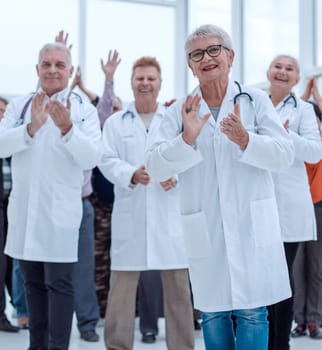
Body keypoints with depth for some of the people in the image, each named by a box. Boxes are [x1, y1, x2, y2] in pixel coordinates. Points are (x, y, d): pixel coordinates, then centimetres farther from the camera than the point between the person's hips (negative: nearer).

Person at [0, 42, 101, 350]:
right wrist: (31, 128, -20)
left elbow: (91, 158, -11)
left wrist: (67, 128, -25)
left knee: (59, 283, -4)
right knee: (33, 283, 15)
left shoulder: (84, 110, 0)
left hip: (59, 211, -4)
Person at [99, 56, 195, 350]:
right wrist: (132, 174, -17)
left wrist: (177, 176, -16)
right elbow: (107, 161, 1)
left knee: (178, 286, 4)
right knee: (122, 286, 3)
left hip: (170, 213, 0)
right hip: (130, 215, 0)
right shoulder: (115, 122, 11)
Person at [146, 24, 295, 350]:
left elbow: (285, 154, -7)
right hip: (206, 231, 1)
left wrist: (244, 139, -24)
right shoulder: (179, 110, 2)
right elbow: (155, 167, -6)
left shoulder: (255, 100, 1)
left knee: (252, 312, 2)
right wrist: (186, 139, -24)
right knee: (212, 314, 12)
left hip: (252, 226, -1)